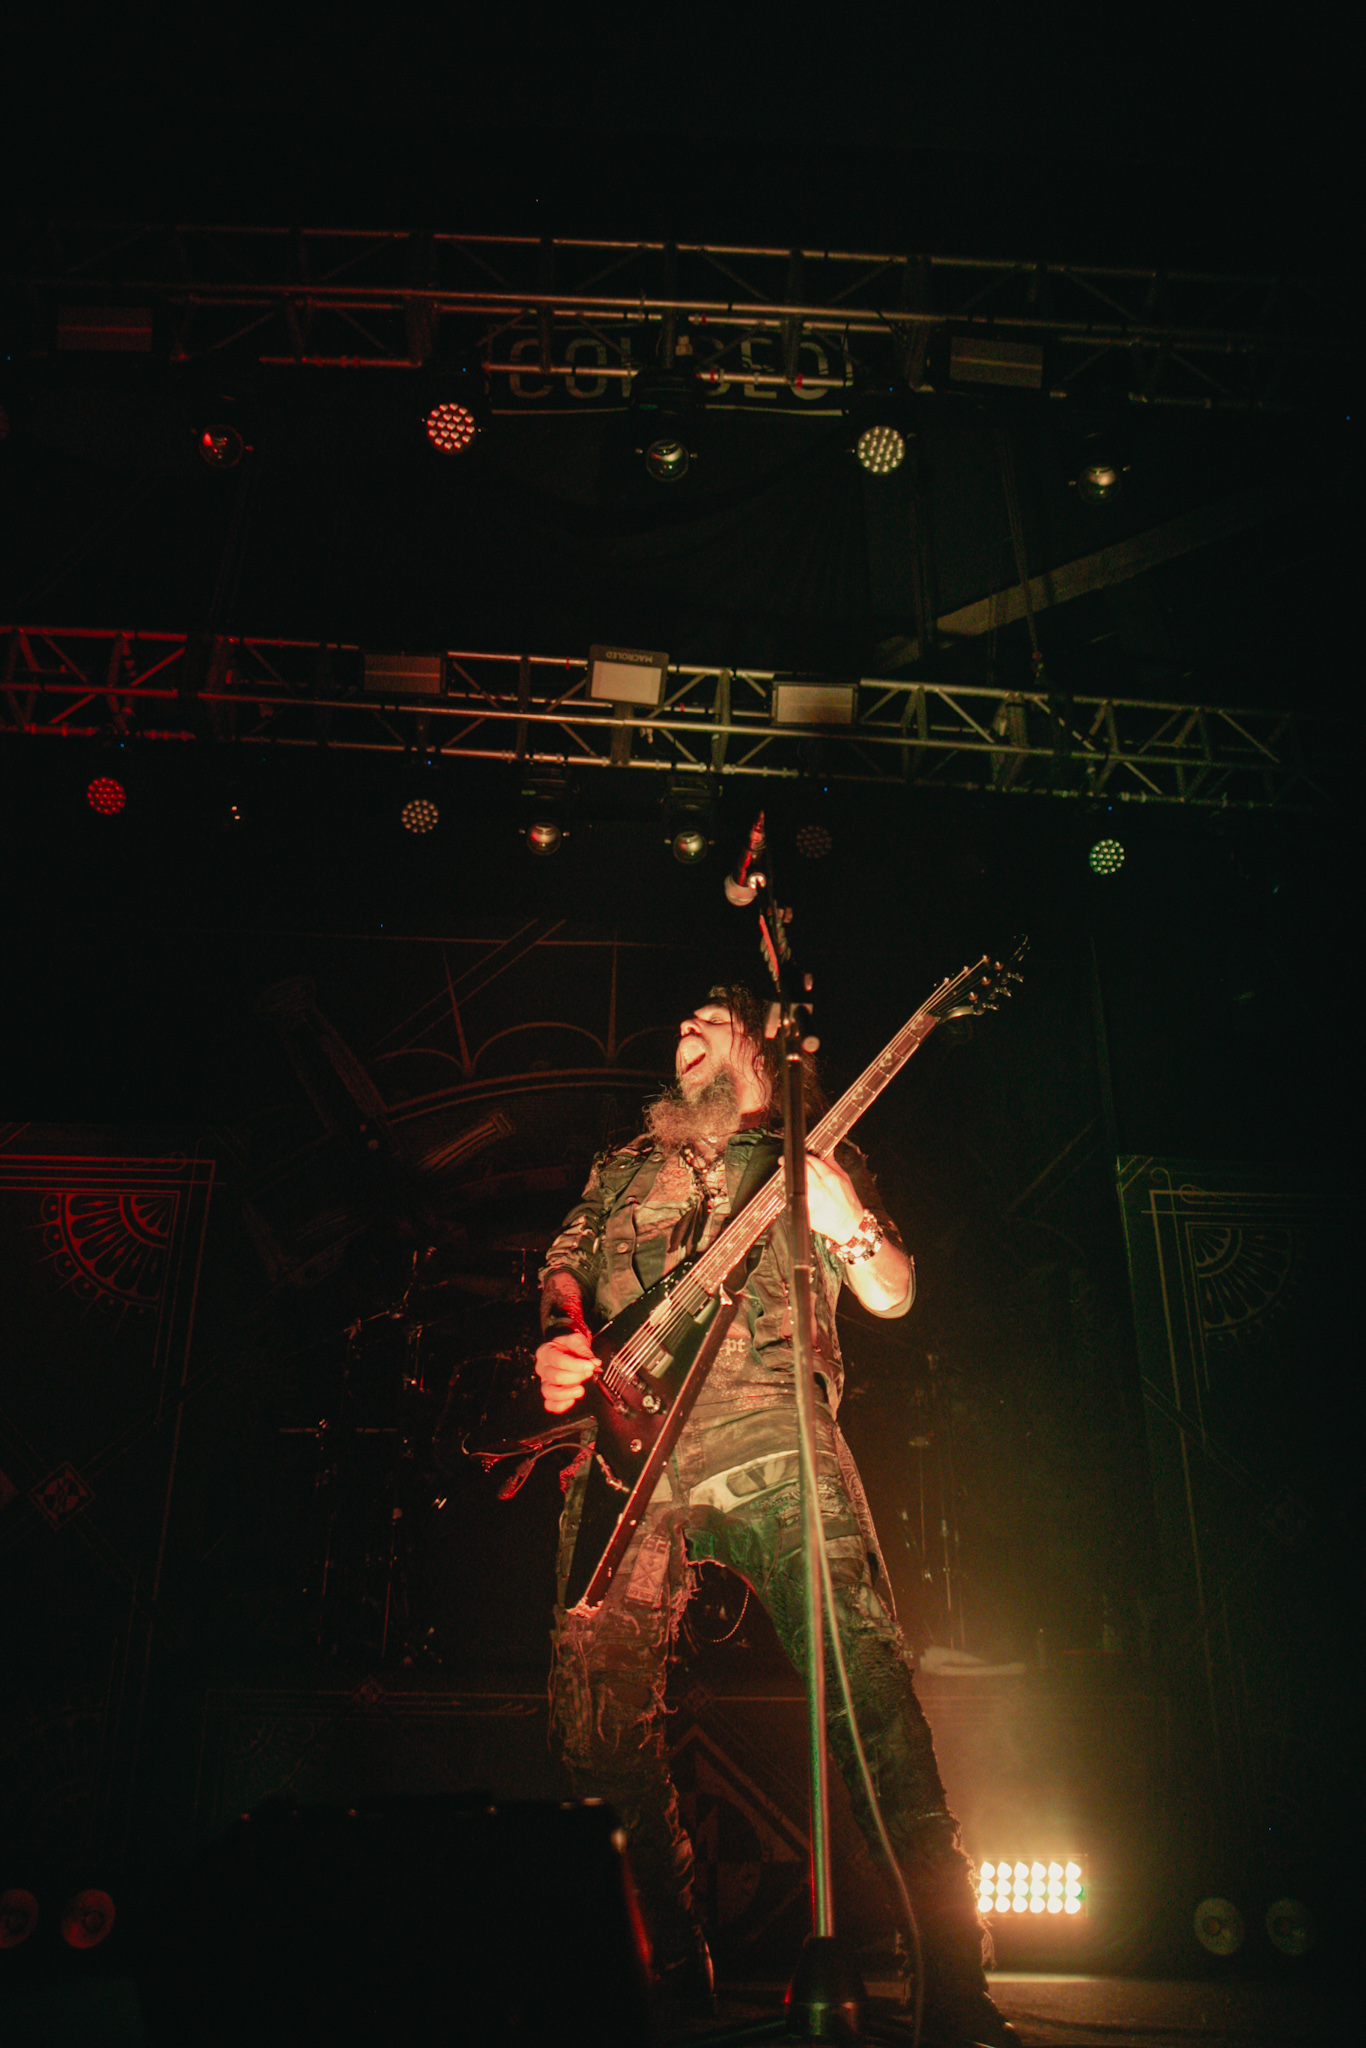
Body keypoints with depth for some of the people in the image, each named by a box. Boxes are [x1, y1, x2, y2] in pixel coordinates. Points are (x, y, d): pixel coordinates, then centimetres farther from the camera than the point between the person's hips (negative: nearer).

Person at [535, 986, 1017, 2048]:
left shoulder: (815, 1154, 21)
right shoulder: (624, 1165, 30)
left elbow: (894, 1292, 13)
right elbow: (563, 1265, 26)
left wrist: (846, 1221, -9)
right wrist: (560, 1340, 2)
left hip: (763, 1419, -3)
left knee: (864, 1668, -19)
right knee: (599, 1713, -5)